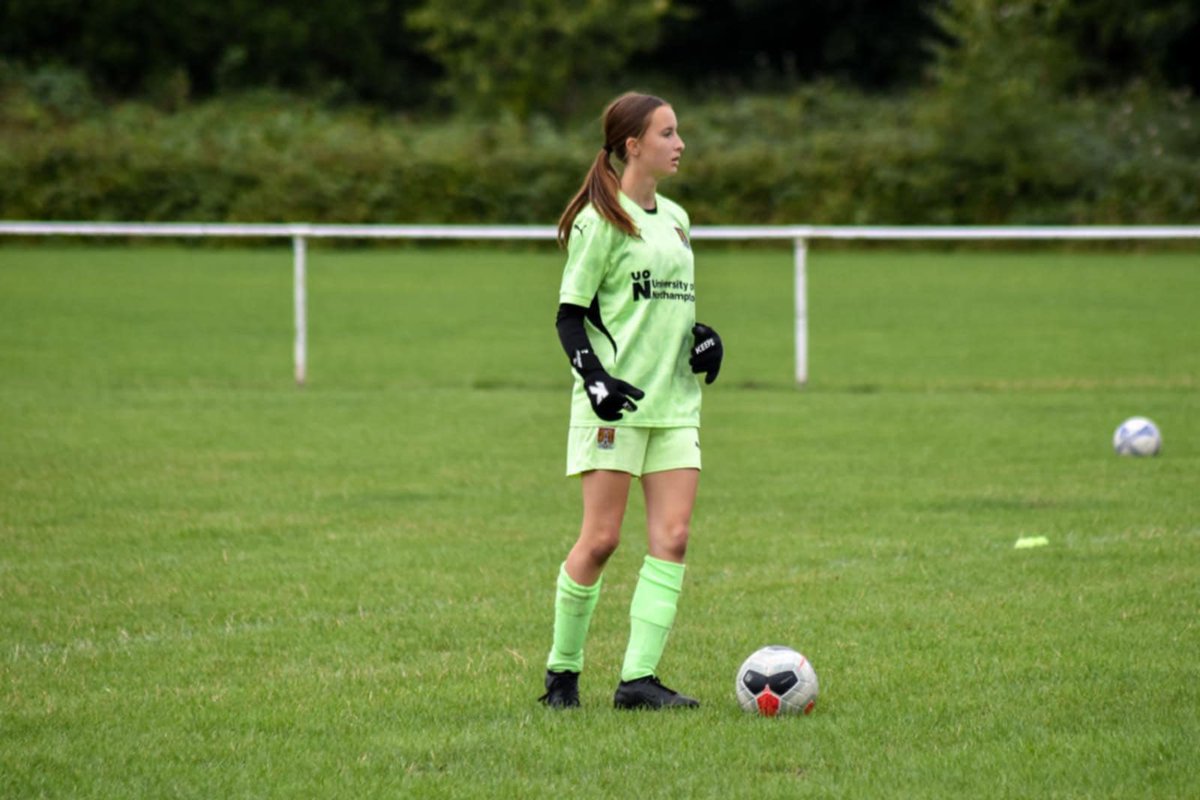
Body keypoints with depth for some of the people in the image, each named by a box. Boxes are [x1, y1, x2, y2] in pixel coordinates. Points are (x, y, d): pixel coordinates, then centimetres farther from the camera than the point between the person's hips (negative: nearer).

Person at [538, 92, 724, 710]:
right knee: (601, 539, -7)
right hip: (617, 402, -7)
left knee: (672, 536, -5)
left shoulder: (675, 219, 16)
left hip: (675, 400, 7)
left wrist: (702, 337, 7)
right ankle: (562, 670, 8)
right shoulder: (602, 220, -6)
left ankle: (638, 678, -8)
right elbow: (570, 315, -7)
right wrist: (593, 376, -21)